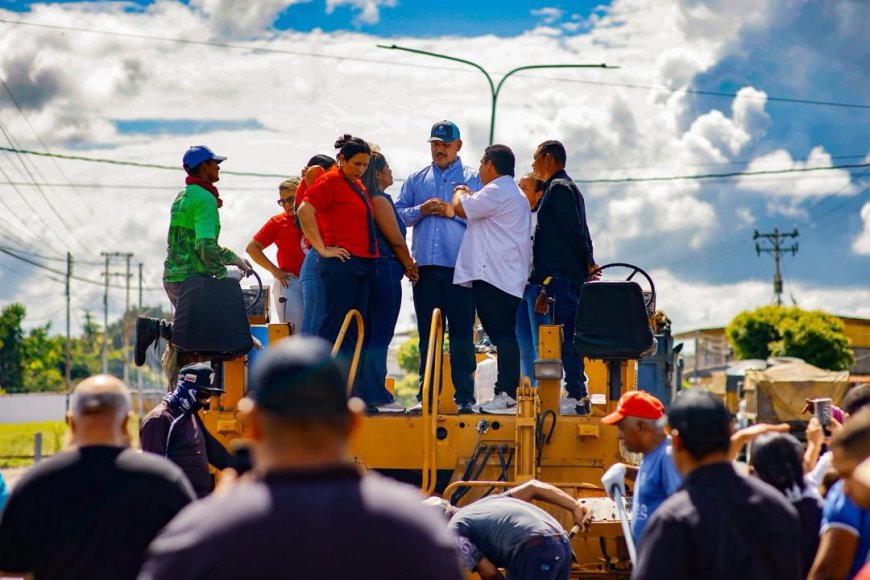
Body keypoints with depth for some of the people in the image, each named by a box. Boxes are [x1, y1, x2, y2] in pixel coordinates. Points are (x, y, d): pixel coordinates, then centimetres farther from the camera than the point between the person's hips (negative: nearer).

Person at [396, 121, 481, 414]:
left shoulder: (473, 178, 6)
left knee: (462, 333, -3)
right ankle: (426, 395, 9)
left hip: (460, 266, -3)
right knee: (427, 334, 6)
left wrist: (453, 211, -12)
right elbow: (397, 215, 12)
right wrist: (420, 210, -4)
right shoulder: (416, 180, 17)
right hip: (425, 266, 3)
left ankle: (464, 397, 1)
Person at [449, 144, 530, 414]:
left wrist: (460, 193, 9)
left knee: (503, 335, -13)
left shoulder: (496, 192, -10)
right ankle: (506, 392, 8)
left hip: (493, 277, -10)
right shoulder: (516, 195, 24)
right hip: (510, 277, 10)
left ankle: (507, 394, -17)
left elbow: (460, 208, -11)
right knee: (505, 335, 8)